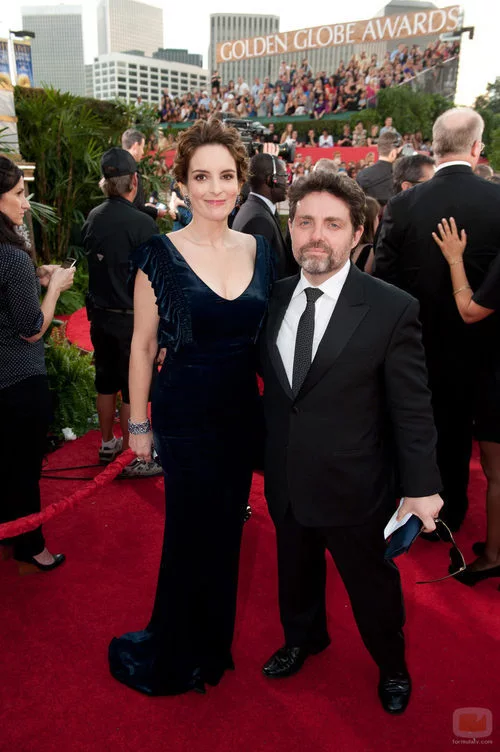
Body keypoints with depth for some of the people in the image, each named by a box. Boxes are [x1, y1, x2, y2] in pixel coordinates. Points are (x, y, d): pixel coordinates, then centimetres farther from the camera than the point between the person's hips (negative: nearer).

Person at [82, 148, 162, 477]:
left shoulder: (93, 217, 2)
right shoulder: (142, 223, -17)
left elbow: (92, 262, 10)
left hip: (100, 314, 6)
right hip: (132, 318, -6)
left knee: (106, 382, 18)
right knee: (133, 389, 3)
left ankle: (108, 444, 35)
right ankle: (137, 459, 14)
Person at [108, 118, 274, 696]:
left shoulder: (259, 251, 2)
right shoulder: (160, 254, -10)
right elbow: (143, 343, -5)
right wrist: (138, 422, -4)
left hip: (243, 410, 4)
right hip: (186, 413, -4)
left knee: (227, 528, 17)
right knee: (190, 532, 8)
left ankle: (211, 644, 42)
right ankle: (175, 656, 35)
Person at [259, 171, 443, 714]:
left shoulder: (393, 309, -17)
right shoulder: (275, 297, -3)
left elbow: (412, 408, -13)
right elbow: (269, 382, 6)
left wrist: (421, 487, -10)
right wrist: (264, 453, 5)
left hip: (353, 487, -4)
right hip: (286, 481, 4)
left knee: (372, 583, 19)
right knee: (295, 572, 26)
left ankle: (391, 666, 49)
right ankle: (303, 638, 56)